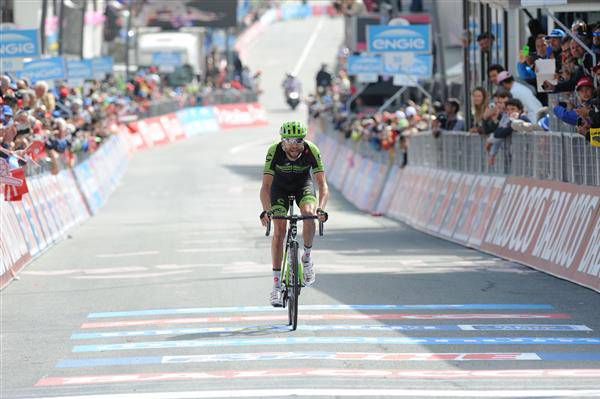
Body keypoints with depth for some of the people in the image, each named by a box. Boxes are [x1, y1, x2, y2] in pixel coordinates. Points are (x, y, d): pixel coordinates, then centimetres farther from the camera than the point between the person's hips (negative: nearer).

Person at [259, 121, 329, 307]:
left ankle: (307, 256, -5)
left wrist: (321, 208, -51)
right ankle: (276, 284, -11)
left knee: (308, 213, -30)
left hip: (303, 184, 0)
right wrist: (266, 210, -51)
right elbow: (266, 186, -35)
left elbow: (322, 184, -34)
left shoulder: (311, 150, -31)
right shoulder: (274, 151, -32)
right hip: (280, 186, 0)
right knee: (279, 230, -15)